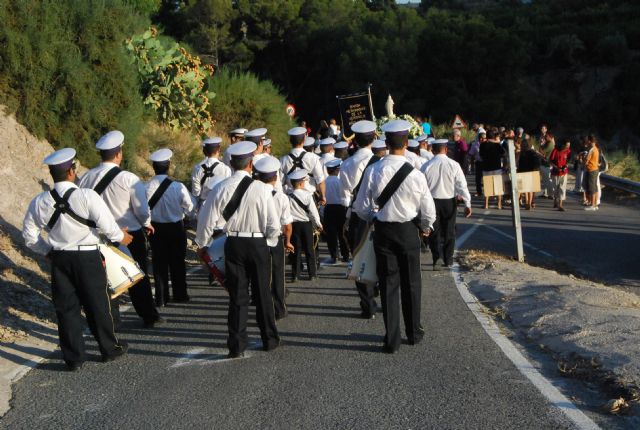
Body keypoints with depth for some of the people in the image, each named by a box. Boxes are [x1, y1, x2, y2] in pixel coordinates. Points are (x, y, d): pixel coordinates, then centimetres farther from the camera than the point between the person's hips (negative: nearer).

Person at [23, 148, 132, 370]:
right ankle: (110, 349, 26)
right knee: (97, 304, 12)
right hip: (87, 257, -3)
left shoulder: (39, 202, -3)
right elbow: (106, 225, -18)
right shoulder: (86, 196, -17)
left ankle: (73, 358, 17)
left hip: (59, 258, 3)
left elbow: (29, 235, 5)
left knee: (66, 307, 11)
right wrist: (120, 237, 2)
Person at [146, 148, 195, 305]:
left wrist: (147, 224, 9)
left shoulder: (147, 187, -16)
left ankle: (161, 297, 15)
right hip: (176, 227, -1)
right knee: (177, 262, 14)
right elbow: (189, 208, -8)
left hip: (155, 228, 1)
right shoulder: (177, 187, -19)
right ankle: (180, 295, 23)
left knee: (159, 262, 12)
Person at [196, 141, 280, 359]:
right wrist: (269, 236, 13)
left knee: (237, 295, 9)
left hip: (233, 245, 1)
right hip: (258, 244, -1)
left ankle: (237, 346, 9)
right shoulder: (262, 189, -13)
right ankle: (270, 339, 27)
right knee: (262, 293, 14)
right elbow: (274, 227, -11)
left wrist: (201, 244, 15)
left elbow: (206, 220, -2)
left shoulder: (221, 189, -8)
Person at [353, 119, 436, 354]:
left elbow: (361, 207, -4)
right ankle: (414, 333, 28)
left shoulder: (373, 171, -12)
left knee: (388, 284, 7)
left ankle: (392, 340, 10)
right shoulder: (415, 175, -15)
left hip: (383, 231, 1)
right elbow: (428, 212, -6)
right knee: (411, 283, 15)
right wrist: (425, 227, 16)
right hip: (409, 231, -1)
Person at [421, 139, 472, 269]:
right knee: (449, 231, 12)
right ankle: (448, 260, 17)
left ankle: (436, 258, 1)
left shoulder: (426, 166, -7)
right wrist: (467, 203, -7)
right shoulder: (454, 165, -9)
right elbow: (462, 185, -10)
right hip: (449, 201, 0)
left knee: (434, 231, 9)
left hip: (432, 201, 0)